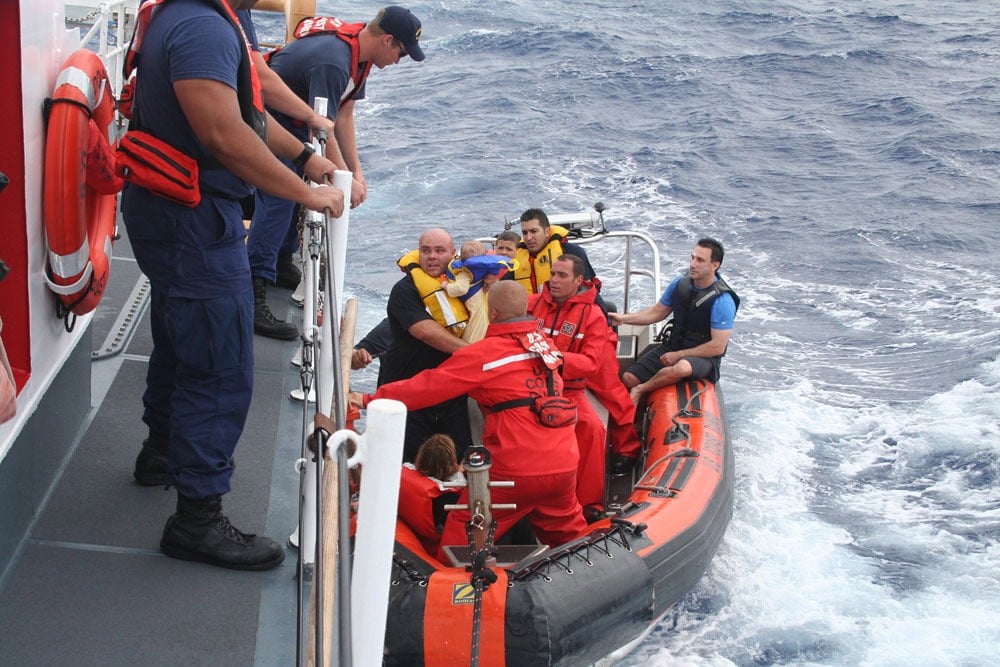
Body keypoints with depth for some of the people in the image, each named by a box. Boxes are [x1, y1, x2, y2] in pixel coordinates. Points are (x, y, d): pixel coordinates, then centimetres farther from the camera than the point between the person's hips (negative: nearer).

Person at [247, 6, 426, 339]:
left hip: (293, 121, 10)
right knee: (278, 201, -19)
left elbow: (344, 115, 3)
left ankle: (283, 261, 30)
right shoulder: (332, 61, -33)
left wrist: (356, 170, -1)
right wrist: (348, 180, -19)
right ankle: (252, 298, -23)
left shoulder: (360, 53, -1)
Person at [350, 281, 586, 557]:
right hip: (565, 465, 6)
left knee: (463, 528, 9)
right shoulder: (547, 343, 10)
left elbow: (429, 386, -7)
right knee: (568, 532, 22)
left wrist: (371, 399, 3)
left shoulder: (486, 353, -9)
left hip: (516, 471, -6)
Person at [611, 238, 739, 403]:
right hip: (672, 346, 6)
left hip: (705, 356, -6)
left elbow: (717, 347, -19)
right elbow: (657, 312, 12)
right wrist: (624, 318, -1)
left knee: (682, 368, -41)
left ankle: (640, 390, -17)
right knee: (629, 378, -9)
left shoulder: (722, 301, -20)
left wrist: (678, 355, -15)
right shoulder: (680, 283, -2)